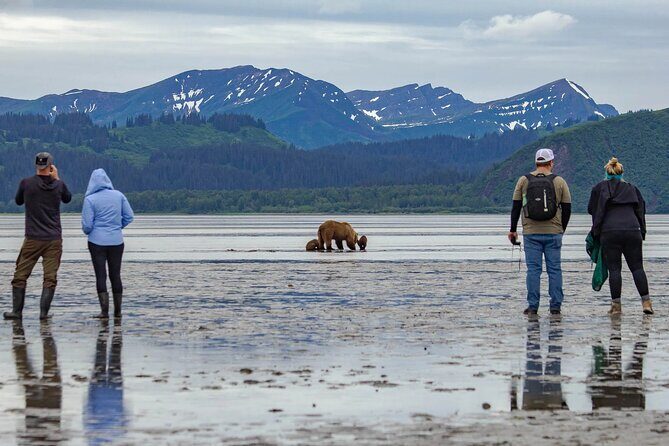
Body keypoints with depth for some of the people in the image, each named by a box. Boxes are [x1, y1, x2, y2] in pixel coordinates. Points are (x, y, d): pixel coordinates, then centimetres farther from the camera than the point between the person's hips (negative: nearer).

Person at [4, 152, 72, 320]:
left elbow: (18, 201, 13)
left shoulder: (26, 183, -6)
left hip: (32, 239, -1)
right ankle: (44, 312, -4)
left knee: (20, 276, 9)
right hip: (54, 239, 1)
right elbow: (68, 198, 19)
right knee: (50, 277, 3)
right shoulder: (58, 185, -3)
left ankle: (17, 311, 8)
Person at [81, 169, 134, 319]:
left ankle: (105, 311, -7)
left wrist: (88, 232, 13)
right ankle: (117, 311, 15)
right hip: (117, 241, 3)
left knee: (101, 275, 0)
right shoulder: (118, 195, 1)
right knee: (115, 275, 11)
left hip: (97, 241, -3)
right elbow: (129, 217, 4)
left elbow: (87, 225, -9)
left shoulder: (90, 199, -9)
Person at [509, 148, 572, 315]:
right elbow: (567, 209, 5)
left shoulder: (524, 181, 3)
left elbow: (516, 207, 4)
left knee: (533, 269, 2)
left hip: (531, 233, 0)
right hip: (553, 233, 0)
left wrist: (513, 229, 13)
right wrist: (562, 229, 19)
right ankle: (555, 306, 4)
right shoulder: (559, 182, 2)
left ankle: (533, 306, 0)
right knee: (555, 269, 5)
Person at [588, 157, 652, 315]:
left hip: (609, 232, -2)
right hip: (633, 231, 2)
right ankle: (646, 302, -4)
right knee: (637, 267, 5)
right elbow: (641, 211, 16)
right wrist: (642, 234, 17)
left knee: (614, 269, 0)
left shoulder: (599, 188, 11)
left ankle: (616, 305, -3)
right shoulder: (632, 188, 18)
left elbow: (591, 209, 13)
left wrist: (596, 231, 25)